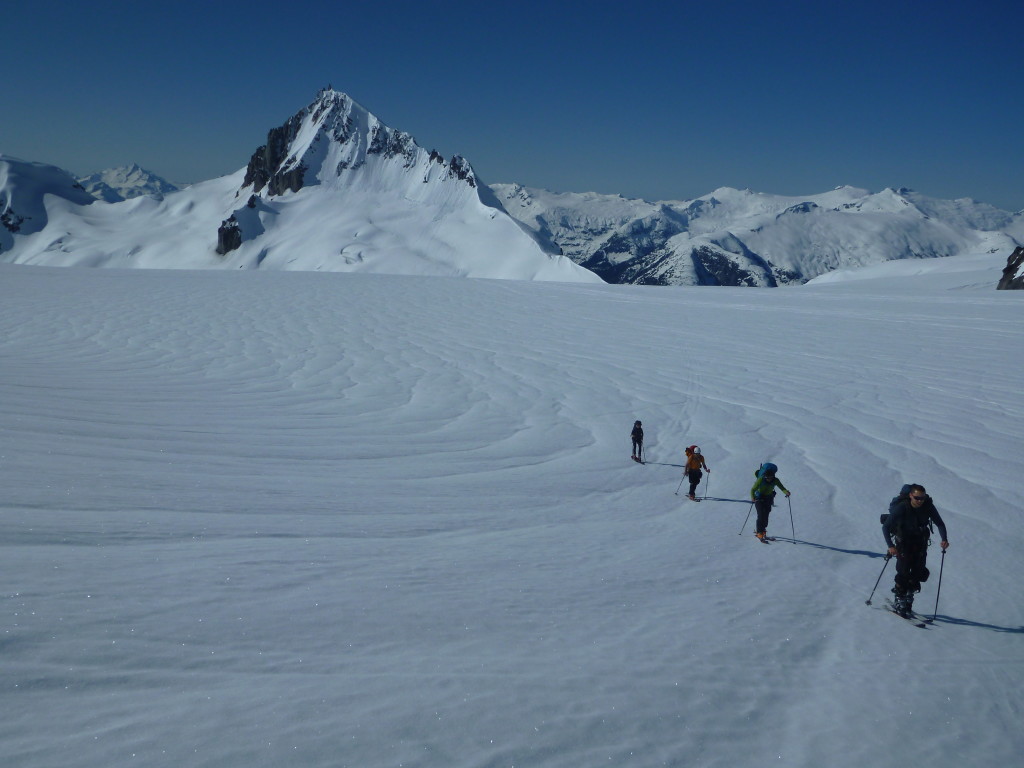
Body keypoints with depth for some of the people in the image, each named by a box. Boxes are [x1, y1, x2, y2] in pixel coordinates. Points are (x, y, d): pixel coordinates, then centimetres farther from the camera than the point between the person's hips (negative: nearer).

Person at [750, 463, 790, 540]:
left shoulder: (775, 480, -17)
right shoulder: (761, 479, -25)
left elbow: (782, 488, -22)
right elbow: (753, 489, -29)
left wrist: (786, 492, -44)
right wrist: (752, 497, -47)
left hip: (769, 498, 3)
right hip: (759, 498, -3)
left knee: (766, 515, 1)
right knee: (761, 515, -14)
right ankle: (759, 532, -9)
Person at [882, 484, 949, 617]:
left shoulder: (928, 507, -16)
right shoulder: (901, 507, -26)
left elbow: (939, 523, -3)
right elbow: (885, 527, -24)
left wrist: (944, 539, -21)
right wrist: (890, 546, -35)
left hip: (920, 539, 3)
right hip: (903, 539, -3)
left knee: (919, 571, -1)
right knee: (904, 570, -12)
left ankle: (909, 597, 19)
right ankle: (899, 600, 2)